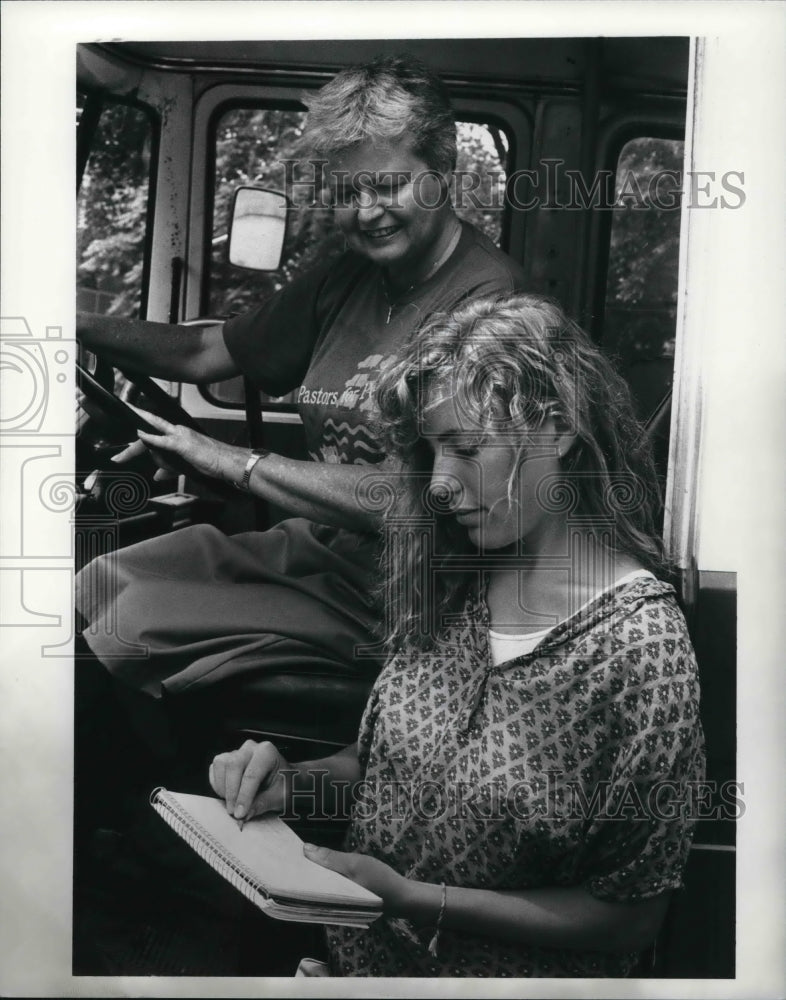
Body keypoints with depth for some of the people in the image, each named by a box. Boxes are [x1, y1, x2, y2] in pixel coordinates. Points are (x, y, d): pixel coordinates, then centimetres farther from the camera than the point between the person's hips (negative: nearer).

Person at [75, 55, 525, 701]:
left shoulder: (486, 300, -19)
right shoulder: (347, 281, 8)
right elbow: (205, 354, 15)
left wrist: (234, 462, -18)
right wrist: (81, 323, -1)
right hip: (316, 545, 8)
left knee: (129, 628, -16)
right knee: (97, 582, 4)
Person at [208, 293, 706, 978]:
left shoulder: (641, 646, -20)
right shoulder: (453, 585, 0)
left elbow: (631, 918, -13)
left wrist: (413, 898, -19)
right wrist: (295, 782, -7)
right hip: (355, 947, 6)